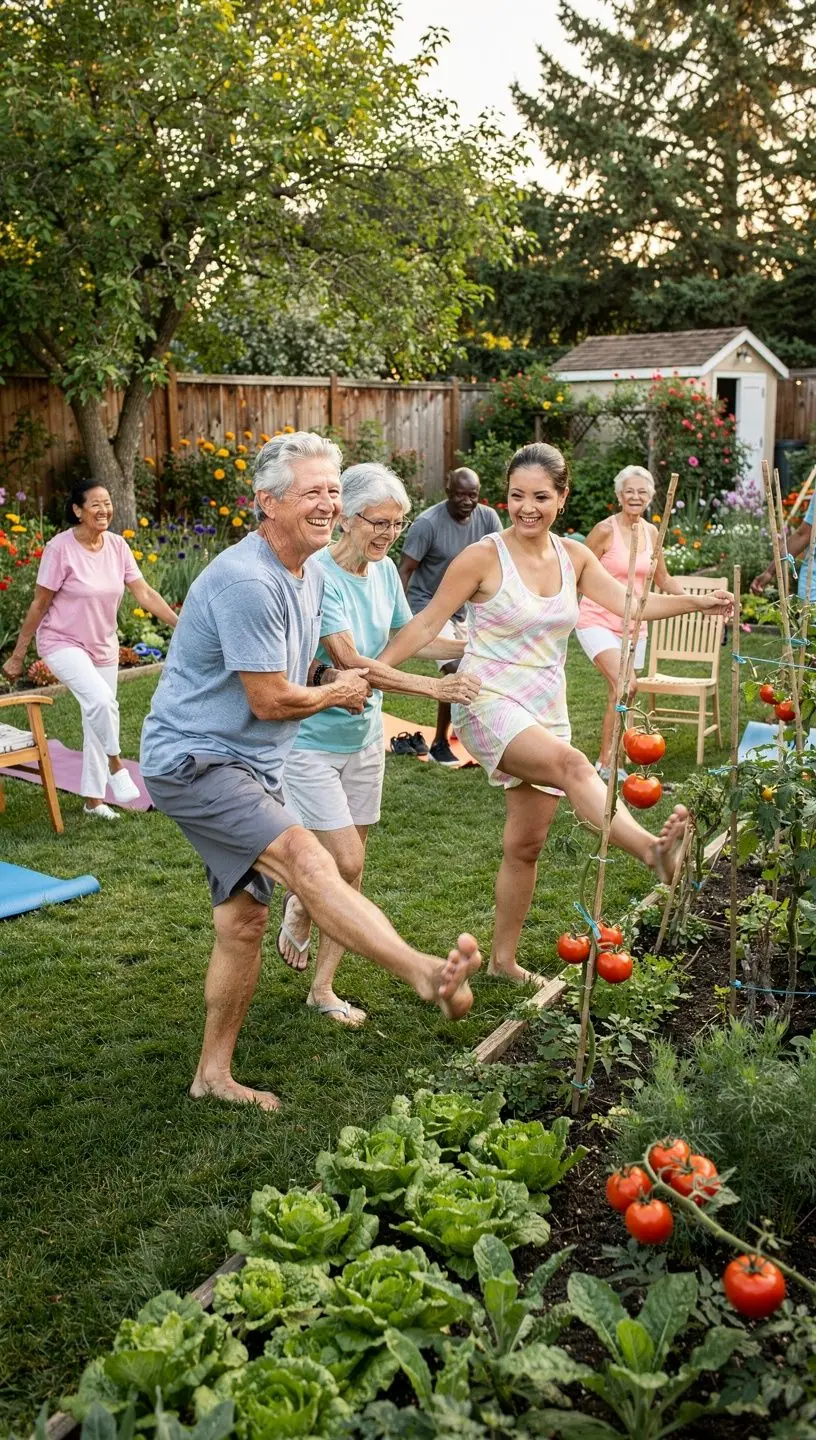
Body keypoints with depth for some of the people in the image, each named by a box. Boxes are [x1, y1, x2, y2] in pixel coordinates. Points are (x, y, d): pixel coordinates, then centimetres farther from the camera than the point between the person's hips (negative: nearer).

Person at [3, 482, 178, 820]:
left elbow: (145, 594, -4)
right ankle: (115, 765, -5)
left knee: (97, 719, 12)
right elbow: (39, 605, -12)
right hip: (62, 643, -6)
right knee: (101, 700, -29)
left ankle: (93, 799, 25)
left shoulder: (117, 545, -4)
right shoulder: (60, 548, -18)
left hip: (103, 646, 6)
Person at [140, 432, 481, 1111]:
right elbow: (271, 700, -18)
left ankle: (214, 1073, 24)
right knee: (306, 858, -30)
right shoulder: (247, 580, -21)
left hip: (252, 766, 10)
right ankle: (429, 974, -45)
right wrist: (337, 692, 0)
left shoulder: (311, 573, 10)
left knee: (244, 919, 11)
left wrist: (339, 687, 8)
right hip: (193, 759, -10)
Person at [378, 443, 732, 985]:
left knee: (527, 843, 9)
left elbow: (629, 603, 1)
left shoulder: (574, 557, 7)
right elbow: (428, 624, -7)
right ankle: (654, 849, -52)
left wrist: (697, 602, -10)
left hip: (545, 713, 6)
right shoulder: (484, 557, -9)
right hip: (488, 702, -6)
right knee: (572, 764, -34)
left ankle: (504, 959, 21)